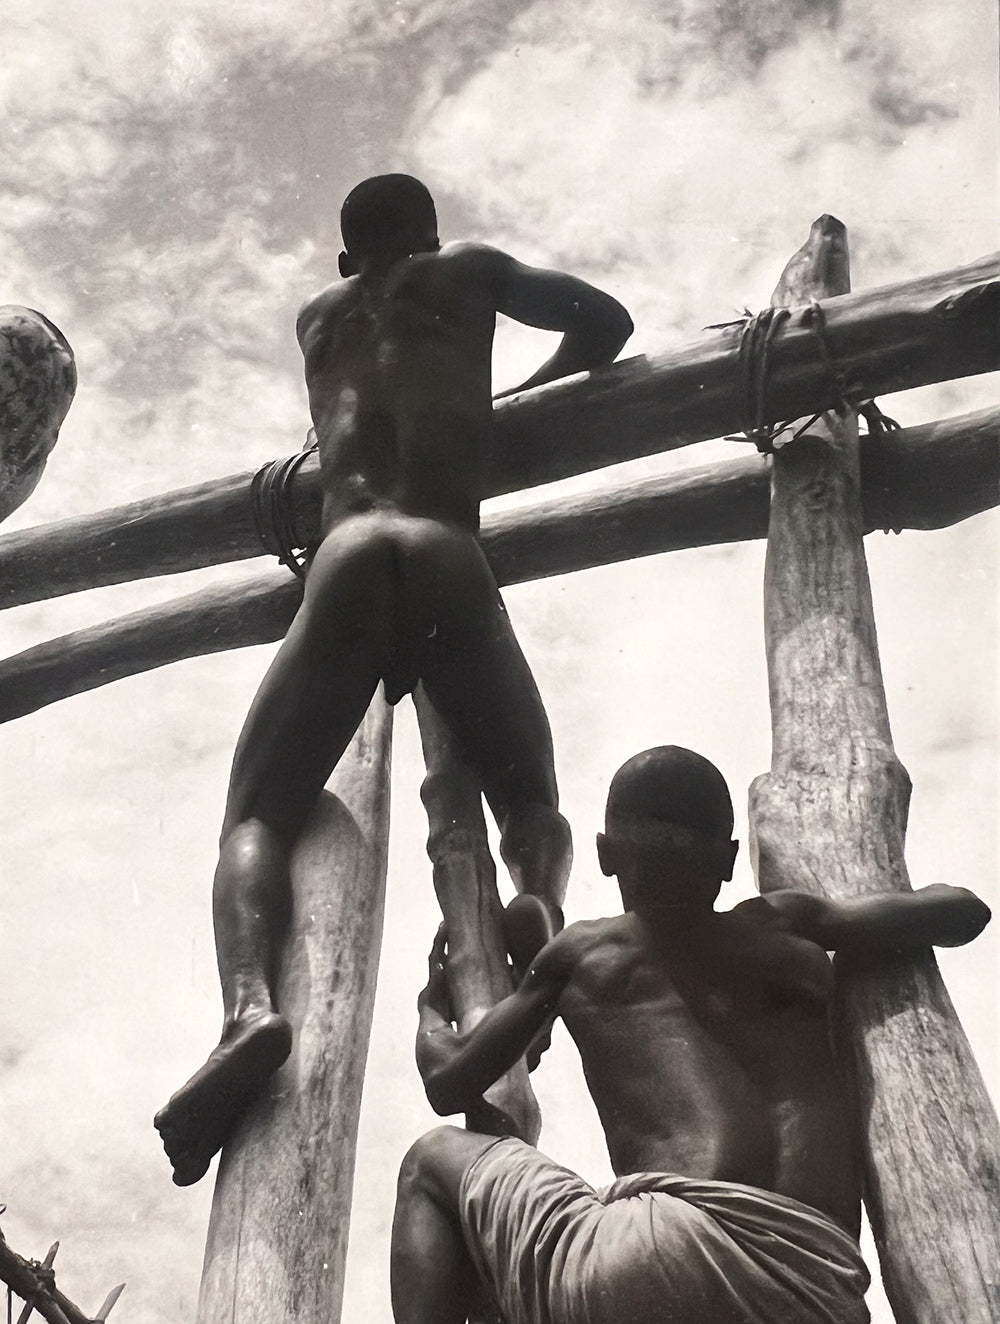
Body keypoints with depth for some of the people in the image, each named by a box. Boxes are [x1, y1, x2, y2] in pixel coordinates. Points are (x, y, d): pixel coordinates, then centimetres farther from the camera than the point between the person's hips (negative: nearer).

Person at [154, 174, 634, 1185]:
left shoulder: (317, 317, 33)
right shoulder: (465, 271, 27)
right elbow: (606, 323, 27)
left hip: (345, 560, 1)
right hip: (447, 562, 0)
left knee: (256, 819, -1)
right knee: (533, 803, 11)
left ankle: (247, 1005, -32)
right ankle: (537, 904, -26)